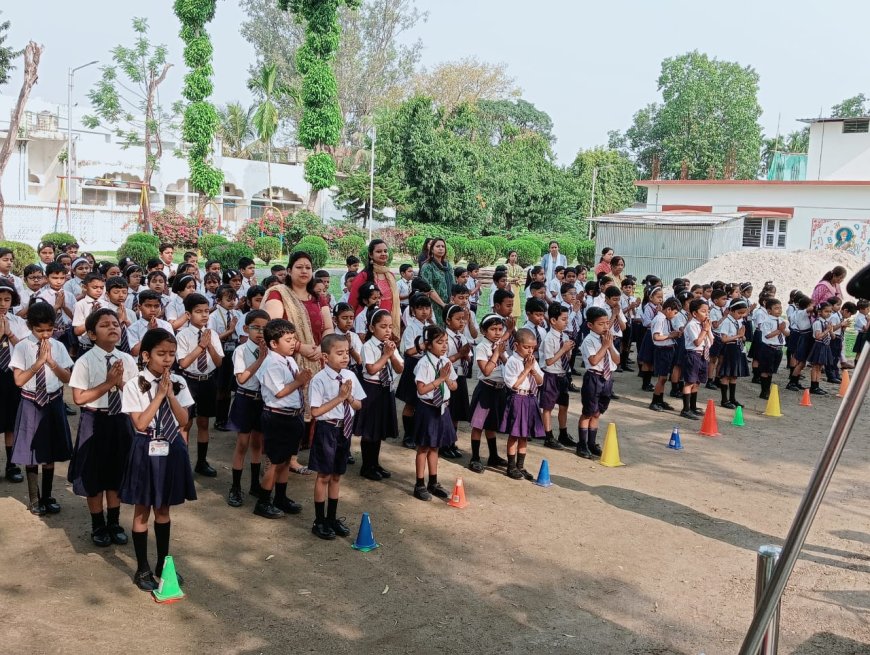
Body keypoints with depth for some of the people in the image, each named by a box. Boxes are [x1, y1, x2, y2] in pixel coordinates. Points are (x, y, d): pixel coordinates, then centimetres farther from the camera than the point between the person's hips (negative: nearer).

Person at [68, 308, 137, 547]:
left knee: (117, 473, 15)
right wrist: (108, 383, -20)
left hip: (121, 421, 3)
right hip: (95, 422, -3)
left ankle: (114, 523, 34)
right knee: (94, 474, 10)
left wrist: (120, 382, -17)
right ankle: (98, 526, 29)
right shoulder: (84, 362, -12)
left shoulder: (127, 360, -2)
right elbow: (79, 398, -15)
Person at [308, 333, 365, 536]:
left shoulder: (350, 377, 1)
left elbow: (358, 405, 9)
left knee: (337, 475, 17)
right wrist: (339, 397, -20)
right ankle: (319, 521, 21)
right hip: (327, 429, -5)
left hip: (345, 428, 5)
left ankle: (332, 517, 32)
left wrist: (349, 397, -12)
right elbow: (315, 412, -18)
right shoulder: (319, 380, -16)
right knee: (324, 476, 6)